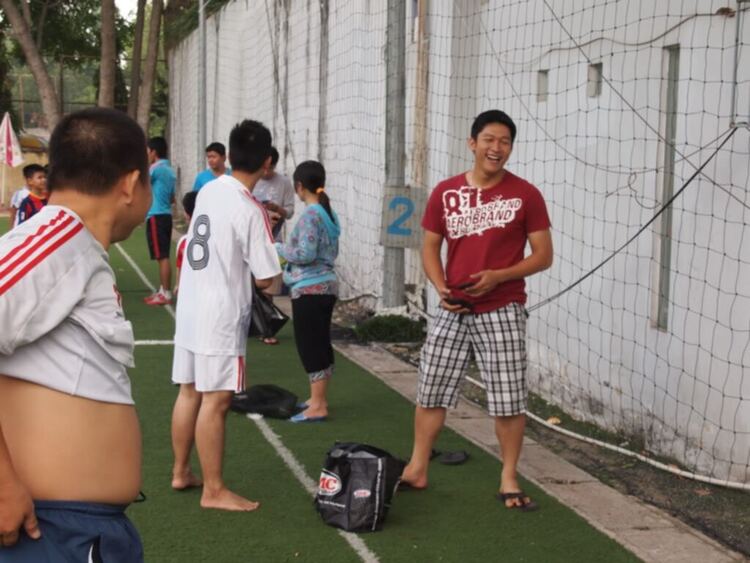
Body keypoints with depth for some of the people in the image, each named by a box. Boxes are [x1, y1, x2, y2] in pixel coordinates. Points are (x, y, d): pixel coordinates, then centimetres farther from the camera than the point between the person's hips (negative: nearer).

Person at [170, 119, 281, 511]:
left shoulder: (208, 190, 4)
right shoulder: (250, 213, -18)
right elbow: (265, 278, -14)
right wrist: (266, 229, 3)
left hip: (190, 309, 8)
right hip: (221, 317, -8)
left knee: (190, 392, 18)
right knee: (215, 402, -1)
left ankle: (181, 472, 30)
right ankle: (214, 490, 6)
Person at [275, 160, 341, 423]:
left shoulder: (310, 215, -16)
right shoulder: (327, 212, 11)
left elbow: (305, 254, -22)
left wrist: (279, 248, -7)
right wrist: (289, 249, 19)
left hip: (309, 289, -9)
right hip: (326, 285, 9)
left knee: (311, 346, -4)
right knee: (320, 344, 16)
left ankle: (318, 406, -1)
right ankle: (318, 398, 26)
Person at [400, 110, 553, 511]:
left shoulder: (525, 195, -4)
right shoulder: (446, 193, 4)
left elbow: (543, 256, -2)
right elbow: (430, 247, 11)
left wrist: (497, 276, -16)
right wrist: (440, 287, -7)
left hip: (501, 311, -3)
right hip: (453, 310, 3)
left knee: (508, 399, 0)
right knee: (431, 391, 9)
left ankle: (509, 479, 14)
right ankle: (417, 469, 22)